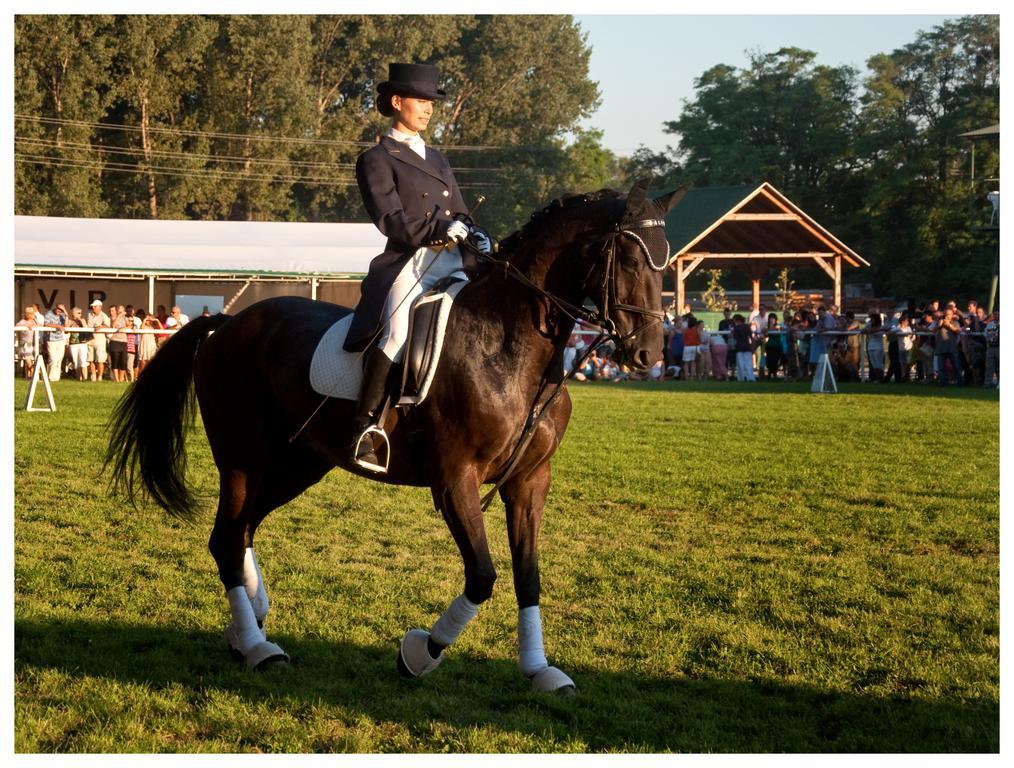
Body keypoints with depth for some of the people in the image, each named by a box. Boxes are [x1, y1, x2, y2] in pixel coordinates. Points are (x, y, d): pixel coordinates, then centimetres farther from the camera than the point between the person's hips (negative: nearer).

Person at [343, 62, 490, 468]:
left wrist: (474, 235, 2)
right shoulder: (376, 160, 5)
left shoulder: (436, 159, 27)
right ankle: (362, 431, -28)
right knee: (396, 331, -31)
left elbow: (460, 213, 25)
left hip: (454, 263, 8)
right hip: (410, 264, -8)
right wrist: (441, 228, -18)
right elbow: (391, 220, -6)